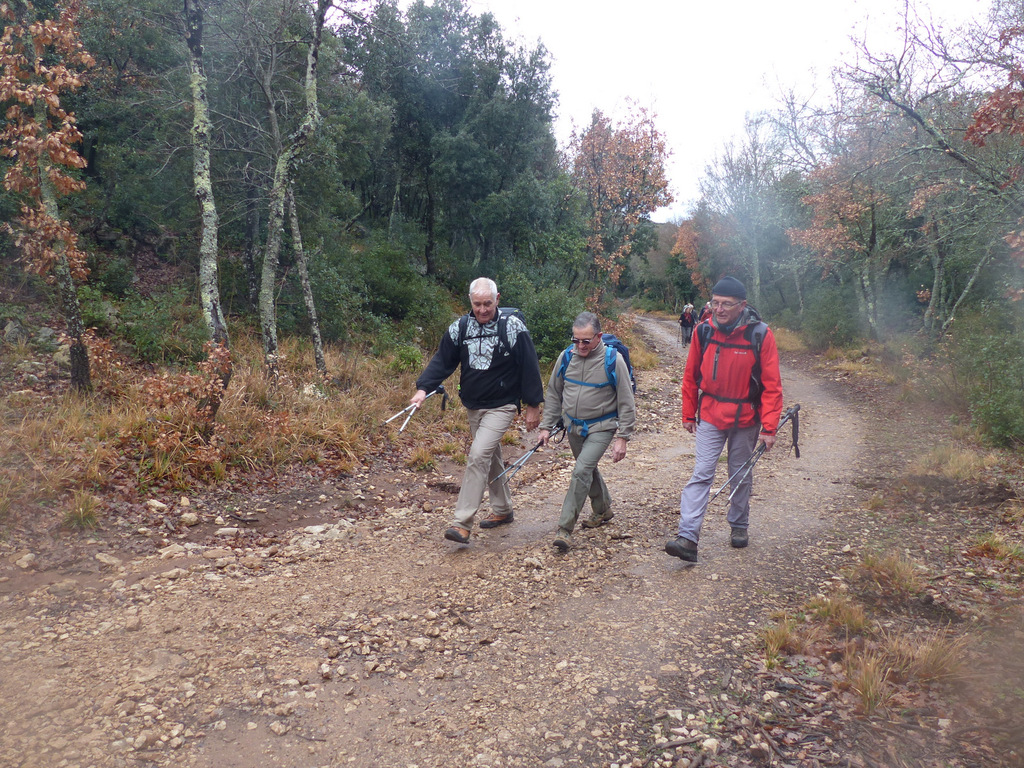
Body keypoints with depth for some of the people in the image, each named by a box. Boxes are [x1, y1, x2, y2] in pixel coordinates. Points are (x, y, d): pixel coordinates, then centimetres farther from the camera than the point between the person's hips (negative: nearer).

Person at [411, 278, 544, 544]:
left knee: (478, 455, -18)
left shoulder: (513, 327, -12)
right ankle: (503, 510, 36)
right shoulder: (459, 328, 0)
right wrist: (423, 388, -13)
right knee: (490, 458, 17)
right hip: (473, 407, 6)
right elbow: (442, 361, 2)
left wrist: (533, 406, -7)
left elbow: (529, 368, -8)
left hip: (502, 406, -6)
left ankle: (462, 524, -16)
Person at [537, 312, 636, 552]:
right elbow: (553, 395, 8)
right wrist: (546, 426, 5)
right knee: (588, 470, 19)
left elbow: (626, 403, -9)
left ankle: (565, 529, -11)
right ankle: (603, 510, 44)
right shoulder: (566, 357, -4)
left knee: (582, 471, -17)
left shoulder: (613, 360, -15)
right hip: (573, 426, 5)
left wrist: (622, 437, -12)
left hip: (601, 427, -5)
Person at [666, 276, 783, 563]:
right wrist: (688, 414, 8)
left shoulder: (760, 335, -13)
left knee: (741, 475, 14)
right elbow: (691, 376, 5)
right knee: (701, 474, -7)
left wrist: (769, 427, -13)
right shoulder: (703, 332, -5)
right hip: (710, 417, 1)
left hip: (745, 419, -1)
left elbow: (772, 385, -10)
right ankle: (688, 539, -11)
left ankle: (739, 526, 35)